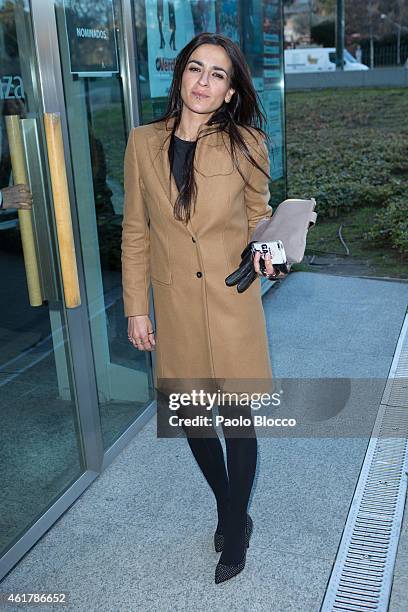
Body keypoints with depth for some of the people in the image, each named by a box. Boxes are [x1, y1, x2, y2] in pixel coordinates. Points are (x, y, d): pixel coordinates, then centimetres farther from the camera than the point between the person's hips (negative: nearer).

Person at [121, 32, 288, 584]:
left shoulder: (245, 144, -5)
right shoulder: (143, 143, -1)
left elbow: (259, 214, 9)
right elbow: (135, 233, 3)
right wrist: (136, 309, 2)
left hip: (232, 304, -2)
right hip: (175, 307, 2)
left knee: (237, 419, 8)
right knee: (190, 417, 14)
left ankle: (234, 533, 31)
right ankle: (229, 508, 43)